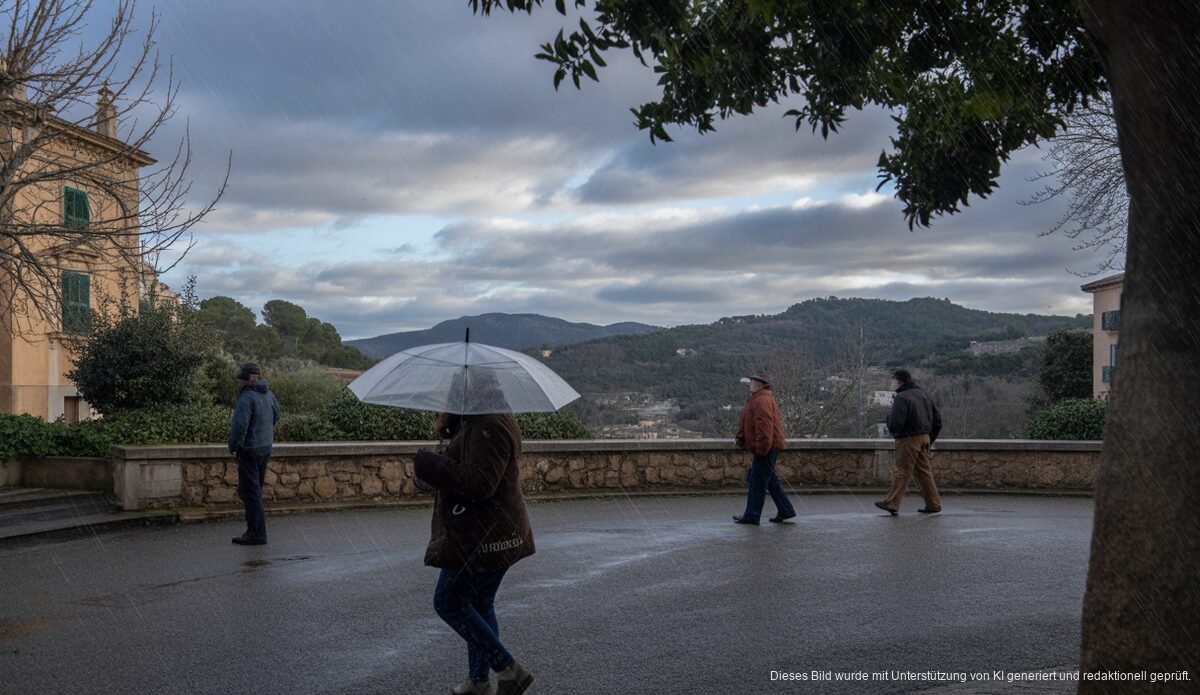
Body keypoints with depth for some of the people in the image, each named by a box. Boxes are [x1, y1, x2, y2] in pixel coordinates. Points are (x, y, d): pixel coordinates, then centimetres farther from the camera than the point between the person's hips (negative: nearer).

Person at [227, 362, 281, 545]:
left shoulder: (247, 398, -20)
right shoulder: (268, 394, 7)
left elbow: (239, 426, -26)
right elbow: (276, 415, 22)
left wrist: (233, 446, -11)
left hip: (250, 449, -8)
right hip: (266, 447, 8)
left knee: (251, 491, -2)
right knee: (255, 487, 21)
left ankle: (257, 533, 0)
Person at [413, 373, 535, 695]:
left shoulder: (489, 427, -20)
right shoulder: (476, 422, 15)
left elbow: (479, 483, -27)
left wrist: (430, 466, -17)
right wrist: (451, 424, 8)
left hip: (482, 536, -11)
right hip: (499, 532, 11)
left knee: (448, 602, 0)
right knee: (479, 603, 18)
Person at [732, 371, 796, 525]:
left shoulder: (761, 401, -18)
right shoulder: (756, 399, 17)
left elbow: (764, 425, -26)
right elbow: (747, 423, 23)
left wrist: (761, 447, -26)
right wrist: (740, 438, 18)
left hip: (765, 449, -11)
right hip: (765, 448, 11)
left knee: (757, 481, -4)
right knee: (770, 480, 16)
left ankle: (752, 515, 1)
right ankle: (785, 510, 22)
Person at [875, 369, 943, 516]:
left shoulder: (901, 398, -13)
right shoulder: (923, 395, 13)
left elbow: (895, 425, -22)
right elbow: (937, 418, 16)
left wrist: (889, 417, 0)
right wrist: (930, 438, 18)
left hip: (908, 439, -8)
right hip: (924, 438, 8)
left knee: (902, 472, -4)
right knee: (924, 472, 13)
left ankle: (891, 503, 1)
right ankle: (933, 504, 15)